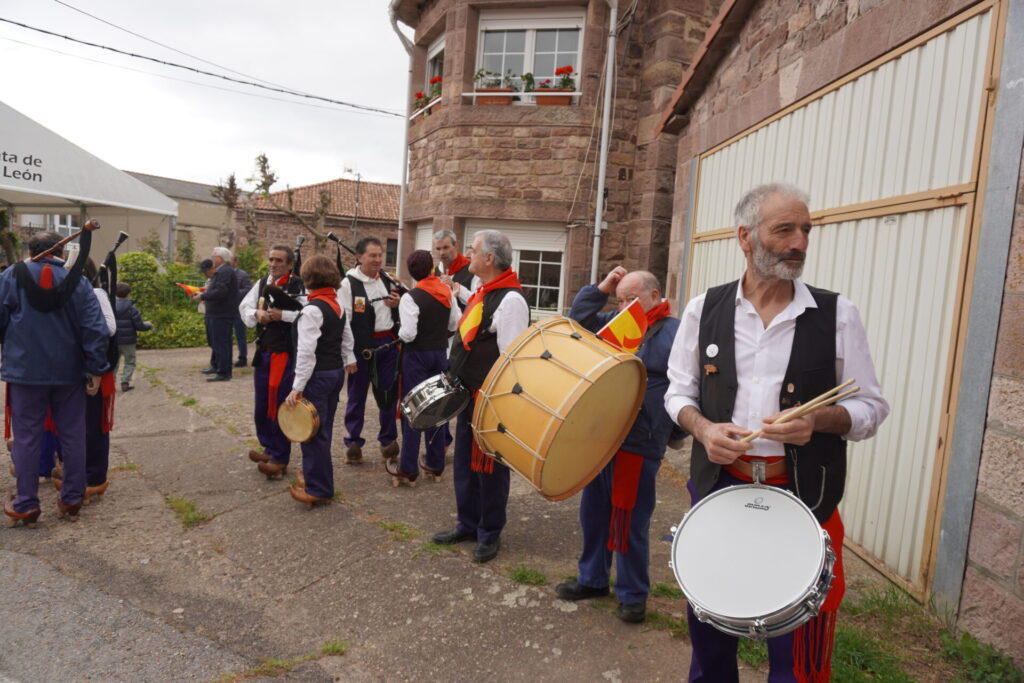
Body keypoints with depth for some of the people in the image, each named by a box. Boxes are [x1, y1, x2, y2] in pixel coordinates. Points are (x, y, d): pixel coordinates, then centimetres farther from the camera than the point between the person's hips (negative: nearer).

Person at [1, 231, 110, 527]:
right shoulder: (78, 281, 0)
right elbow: (96, 329, -6)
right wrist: (96, 369, -2)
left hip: (26, 371, -1)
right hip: (69, 372, 1)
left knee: (27, 438, 8)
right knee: (72, 436, 10)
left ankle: (25, 505, 15)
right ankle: (72, 500, 17)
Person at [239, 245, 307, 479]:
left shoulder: (298, 285, -11)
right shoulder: (262, 283, 10)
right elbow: (244, 307, 13)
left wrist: (283, 315, -21)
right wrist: (257, 314, -7)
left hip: (286, 352, -7)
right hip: (263, 351, 7)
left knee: (280, 405, -2)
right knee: (262, 405, 16)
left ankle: (280, 459, 11)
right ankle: (269, 448, 34)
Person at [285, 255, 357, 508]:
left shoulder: (312, 309, -19)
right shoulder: (338, 305, 6)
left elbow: (306, 352, -21)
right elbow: (347, 338, 17)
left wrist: (297, 387, -19)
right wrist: (348, 360, 30)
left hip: (318, 375, -8)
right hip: (336, 372, 8)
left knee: (313, 431, 2)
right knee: (324, 429, 18)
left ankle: (318, 490, 11)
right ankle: (316, 477, 31)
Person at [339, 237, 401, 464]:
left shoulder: (388, 280, 9)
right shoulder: (349, 283, -8)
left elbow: (402, 314, 19)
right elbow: (343, 319, -12)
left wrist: (397, 305, -4)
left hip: (388, 343, 4)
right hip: (361, 345, -4)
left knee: (388, 393, 10)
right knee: (357, 395, 7)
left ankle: (388, 439, 26)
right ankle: (353, 442, 21)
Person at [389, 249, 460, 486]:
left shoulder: (410, 297, -16)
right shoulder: (447, 292, 1)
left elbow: (408, 334, -21)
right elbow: (455, 325, 7)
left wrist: (400, 332, 0)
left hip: (416, 355, -5)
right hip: (440, 353, 5)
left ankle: (408, 468, 8)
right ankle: (435, 462, 21)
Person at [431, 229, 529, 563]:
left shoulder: (510, 300, -20)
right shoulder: (481, 291, 10)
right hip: (469, 396, 9)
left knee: (488, 468, 5)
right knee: (464, 462, 18)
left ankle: (490, 533, 23)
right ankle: (468, 524, 34)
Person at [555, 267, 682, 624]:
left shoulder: (676, 333, -9)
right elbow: (577, 320, 14)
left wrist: (672, 432, -14)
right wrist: (602, 288, 4)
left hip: (638, 446, -7)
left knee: (630, 523, 4)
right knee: (593, 513, 17)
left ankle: (633, 594, 23)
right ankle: (592, 578, 35)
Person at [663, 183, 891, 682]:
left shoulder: (837, 314, -3)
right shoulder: (704, 309, 1)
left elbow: (871, 407, 1)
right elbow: (679, 391, 7)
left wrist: (818, 420, -19)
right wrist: (703, 428, -13)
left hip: (803, 496, -1)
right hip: (716, 485, 2)